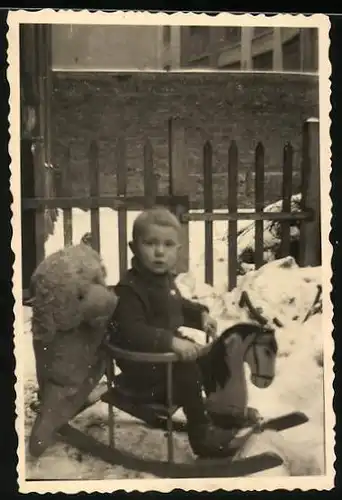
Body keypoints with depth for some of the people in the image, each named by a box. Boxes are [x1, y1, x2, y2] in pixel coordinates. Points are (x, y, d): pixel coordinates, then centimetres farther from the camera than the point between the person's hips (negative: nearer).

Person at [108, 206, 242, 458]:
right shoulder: (129, 288, -25)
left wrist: (201, 314, 9)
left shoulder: (165, 279, 6)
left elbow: (178, 306, 26)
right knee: (188, 374, -25)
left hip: (169, 350, 10)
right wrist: (171, 342, -42)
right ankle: (202, 436, -7)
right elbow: (131, 332, -35)